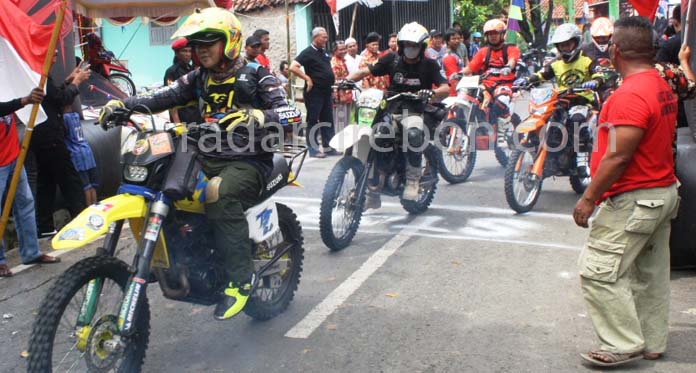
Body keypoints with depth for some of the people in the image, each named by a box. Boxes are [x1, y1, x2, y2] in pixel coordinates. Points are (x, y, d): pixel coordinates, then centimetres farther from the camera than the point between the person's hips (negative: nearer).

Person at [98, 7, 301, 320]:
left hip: (249, 161, -6)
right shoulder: (198, 79, 15)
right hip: (208, 158, 6)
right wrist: (121, 104, -11)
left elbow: (291, 115, -13)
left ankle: (241, 278, -27)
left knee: (219, 193, -36)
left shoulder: (256, 75, -2)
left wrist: (254, 117, -31)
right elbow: (161, 98, 4)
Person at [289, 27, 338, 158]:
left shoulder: (324, 52, 13)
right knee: (313, 120, -1)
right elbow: (293, 67, -20)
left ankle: (329, 147, 17)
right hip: (314, 92, -8)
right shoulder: (308, 52, -10)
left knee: (328, 120, 11)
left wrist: (331, 80, 14)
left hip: (326, 91, 8)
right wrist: (308, 78, -19)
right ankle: (314, 149, 4)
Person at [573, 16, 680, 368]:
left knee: (599, 271, -4)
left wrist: (588, 198, -18)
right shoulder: (663, 88, 10)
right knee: (651, 273, 16)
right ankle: (652, 343, 27)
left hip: (634, 199, -10)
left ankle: (624, 345, 4)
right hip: (663, 191, 10)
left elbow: (617, 157, -25)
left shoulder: (630, 95, -22)